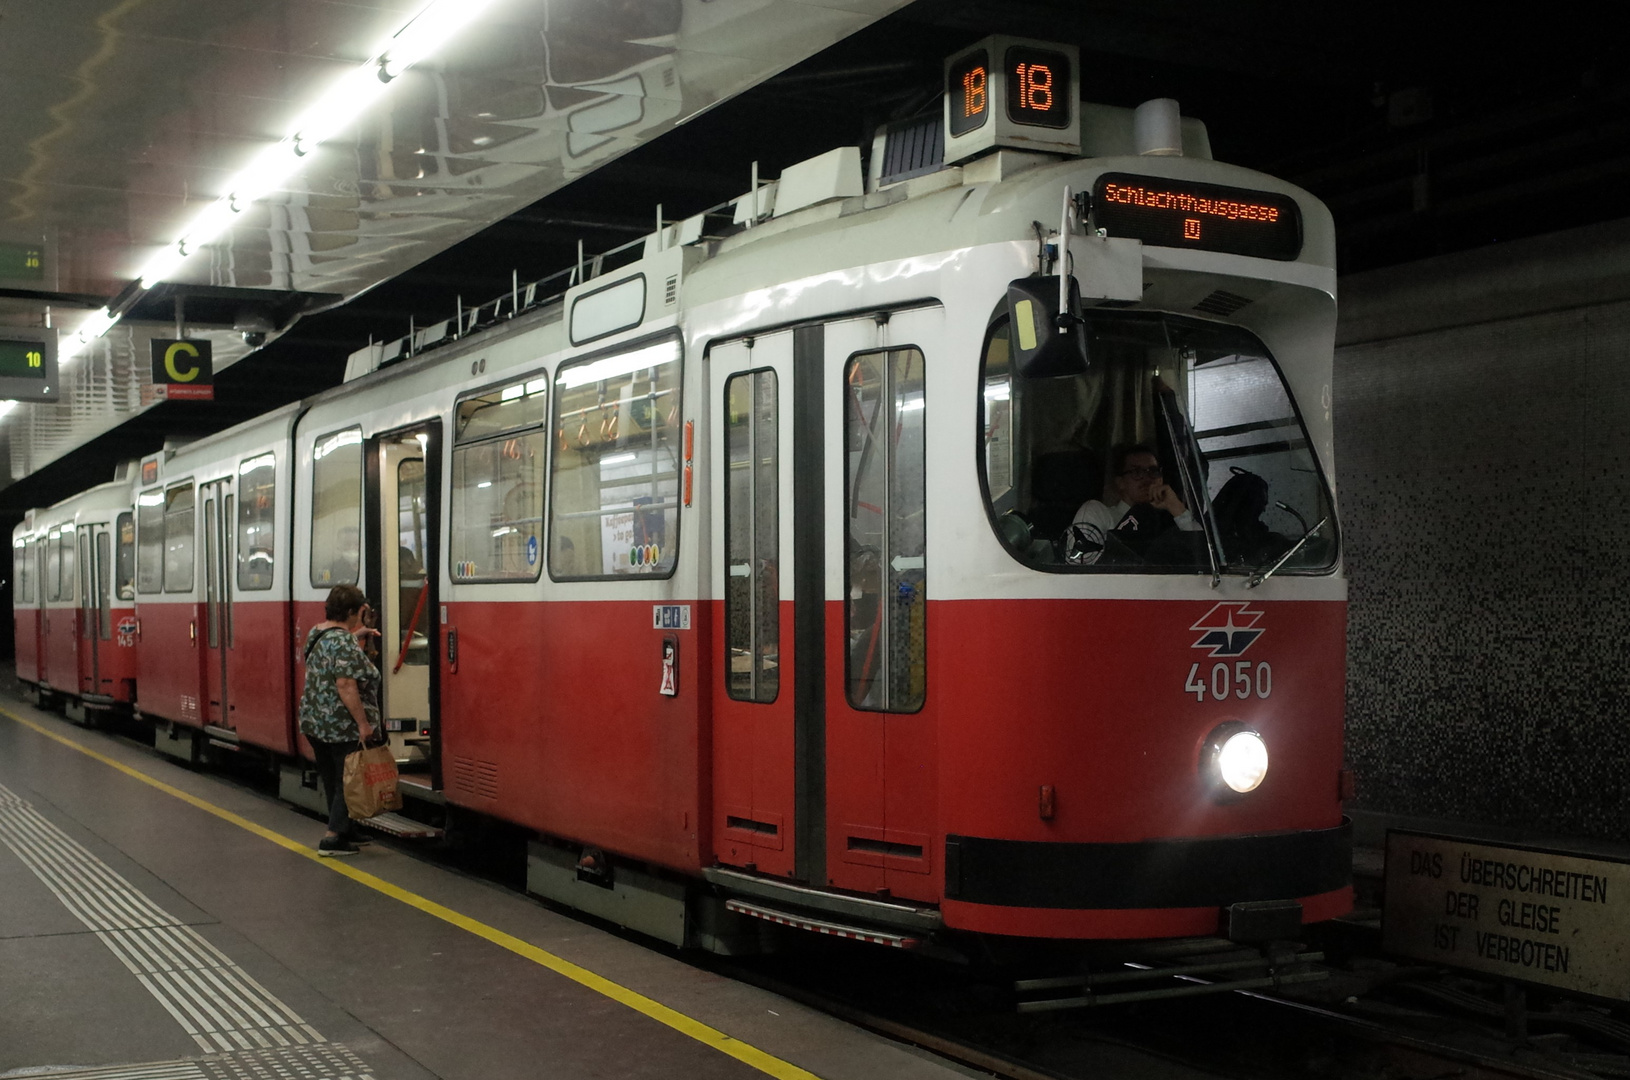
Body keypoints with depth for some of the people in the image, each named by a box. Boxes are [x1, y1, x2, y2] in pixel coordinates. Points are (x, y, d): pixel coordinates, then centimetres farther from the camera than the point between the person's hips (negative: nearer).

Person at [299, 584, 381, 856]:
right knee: (348, 782, 1)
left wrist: (356, 635, 16)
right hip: (343, 728, -9)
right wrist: (363, 723, -22)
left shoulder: (316, 632, 9)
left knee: (331, 780, 17)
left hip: (313, 722, 9)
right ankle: (334, 838, 0)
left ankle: (343, 831, 27)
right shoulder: (344, 643, -19)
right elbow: (346, 685, -25)